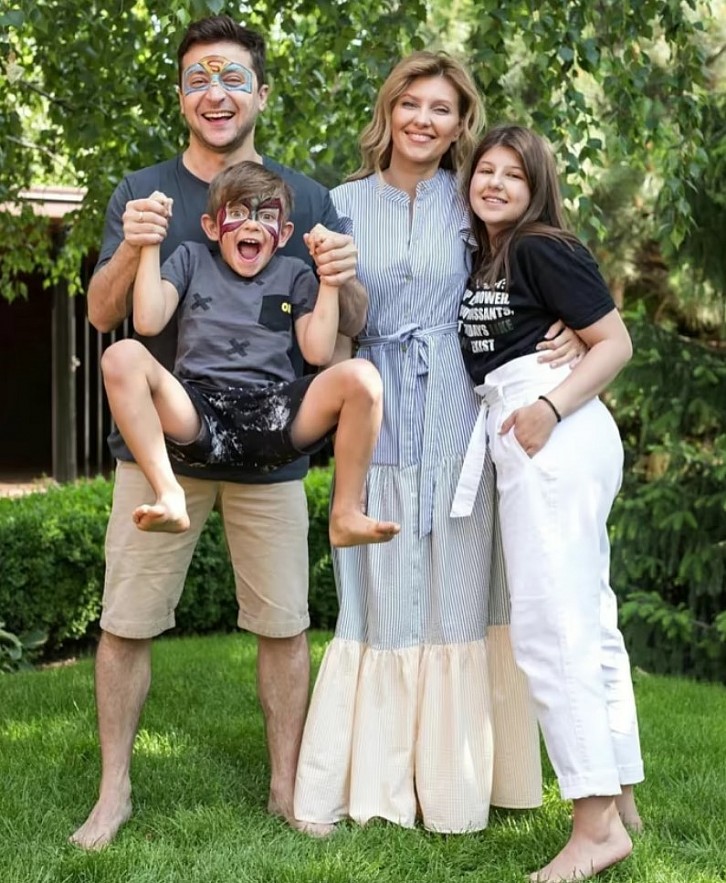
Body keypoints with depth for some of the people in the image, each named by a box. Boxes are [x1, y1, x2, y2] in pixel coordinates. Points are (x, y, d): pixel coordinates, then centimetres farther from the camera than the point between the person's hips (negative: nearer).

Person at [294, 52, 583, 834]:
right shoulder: (343, 205, 7)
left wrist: (568, 332, -7)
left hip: (456, 423, 0)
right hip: (377, 422, 0)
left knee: (457, 598, 4)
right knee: (379, 600, 3)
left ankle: (453, 783, 13)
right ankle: (373, 780, 10)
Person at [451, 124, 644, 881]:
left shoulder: (545, 249, -7)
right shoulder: (480, 259, 18)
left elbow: (615, 342, -10)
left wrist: (551, 408, -22)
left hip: (552, 432, -10)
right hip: (516, 435, 10)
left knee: (549, 627, -12)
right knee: (586, 620, 12)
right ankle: (619, 797, 19)